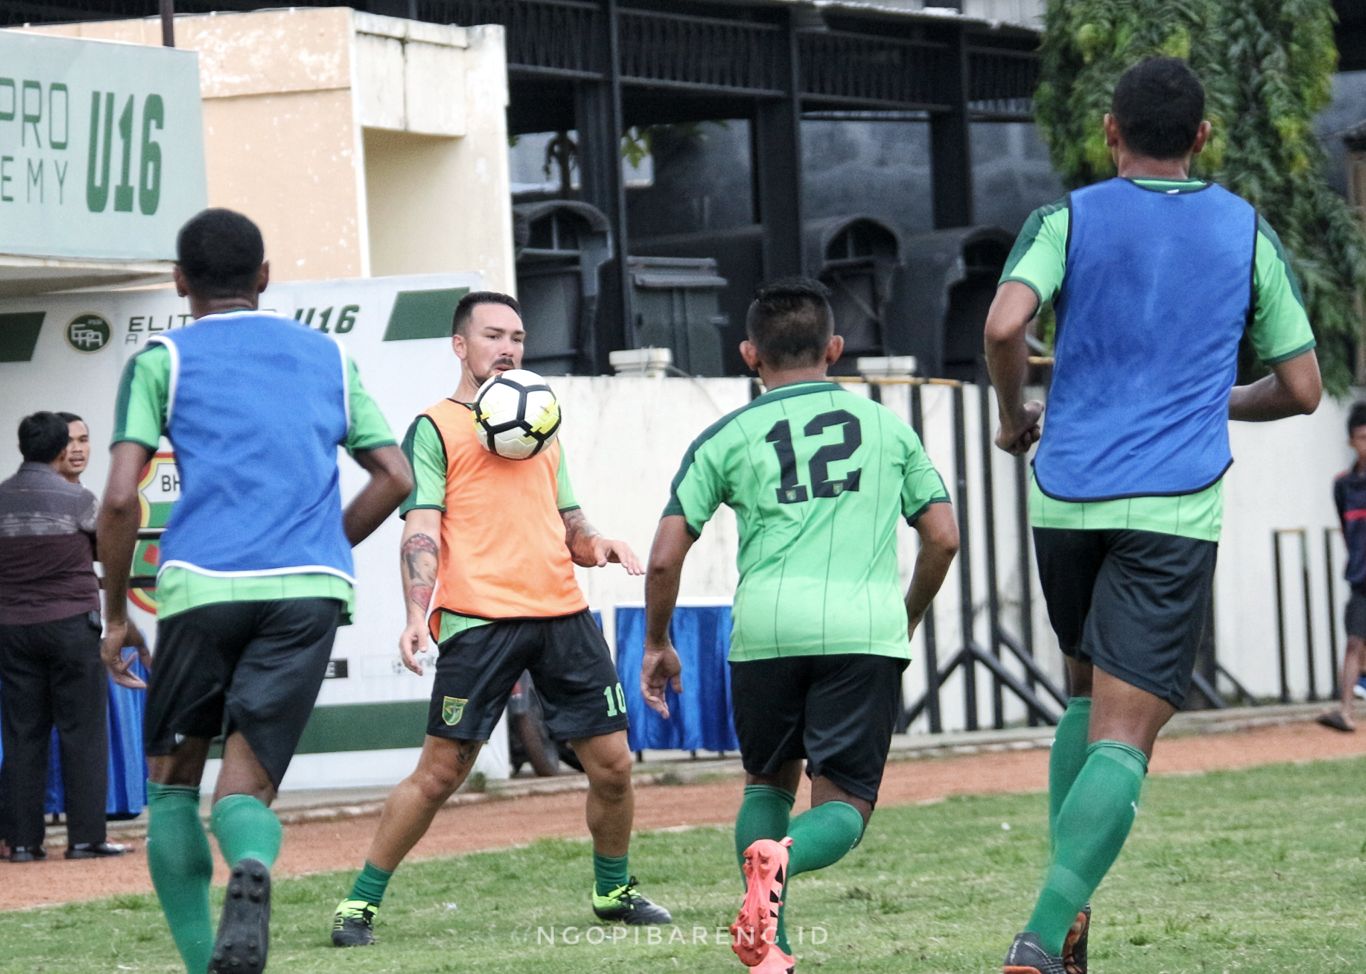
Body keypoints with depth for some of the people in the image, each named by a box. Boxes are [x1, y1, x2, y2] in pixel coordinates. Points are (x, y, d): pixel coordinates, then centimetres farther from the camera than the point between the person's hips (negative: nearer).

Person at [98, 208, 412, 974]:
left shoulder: (163, 360, 10)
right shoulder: (329, 357, 21)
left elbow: (121, 499, 1)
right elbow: (395, 477, 17)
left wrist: (116, 614, 10)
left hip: (202, 587, -2)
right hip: (312, 592, 2)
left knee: (173, 778, 14)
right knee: (245, 785, -1)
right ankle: (252, 867, -37)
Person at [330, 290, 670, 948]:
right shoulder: (435, 428, 5)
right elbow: (421, 530, -5)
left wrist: (598, 546, 4)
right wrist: (416, 614, -19)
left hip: (563, 613, 6)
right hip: (479, 621, -6)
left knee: (611, 763, 4)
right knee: (440, 772, -9)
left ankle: (614, 890, 25)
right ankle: (359, 904, 1)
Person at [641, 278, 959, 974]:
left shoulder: (726, 439, 12)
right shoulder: (887, 426, 18)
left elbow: (664, 558, 7)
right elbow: (943, 538, 16)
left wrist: (657, 645, 22)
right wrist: (906, 622, 32)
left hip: (765, 629, 0)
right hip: (865, 629, 0)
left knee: (768, 781, 21)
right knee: (844, 805, 4)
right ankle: (784, 858, -31)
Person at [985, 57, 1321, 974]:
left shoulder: (1067, 220, 6)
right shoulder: (1249, 234, 9)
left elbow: (1005, 325, -13)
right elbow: (1301, 389, 11)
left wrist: (1015, 416, 6)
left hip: (1066, 497, 2)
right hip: (1176, 507, -2)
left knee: (1086, 692, 24)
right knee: (1123, 733, -8)